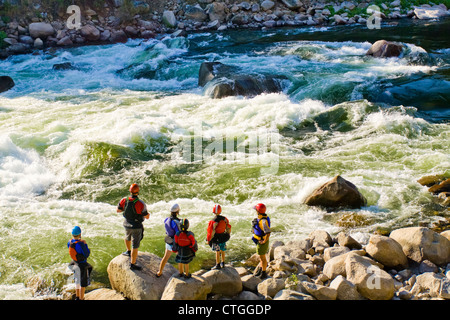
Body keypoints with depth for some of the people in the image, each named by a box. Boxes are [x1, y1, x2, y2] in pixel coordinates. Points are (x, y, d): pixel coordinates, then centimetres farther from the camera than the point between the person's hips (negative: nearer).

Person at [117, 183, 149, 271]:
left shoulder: (124, 200, -13)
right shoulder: (140, 203, -29)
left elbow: (118, 210, 3)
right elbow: (146, 216, -20)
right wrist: (148, 214, 4)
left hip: (126, 225, 6)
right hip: (136, 227, -6)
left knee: (127, 237, 36)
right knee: (135, 246, 6)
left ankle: (128, 251, 60)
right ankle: (132, 264, 14)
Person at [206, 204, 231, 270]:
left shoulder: (213, 221, -23)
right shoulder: (224, 219, -7)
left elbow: (211, 232, -18)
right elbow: (228, 228, 6)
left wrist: (208, 240, -5)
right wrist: (226, 236, 21)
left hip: (216, 239, -5)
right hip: (223, 238, 5)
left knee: (217, 252, 6)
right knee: (223, 251, 18)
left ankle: (218, 265, 14)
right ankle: (223, 263, 28)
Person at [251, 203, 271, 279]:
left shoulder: (263, 221, -30)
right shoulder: (261, 218, 2)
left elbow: (268, 233, -35)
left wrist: (264, 241, -24)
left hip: (262, 242, -10)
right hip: (259, 240, 10)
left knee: (262, 257, 4)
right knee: (261, 256, 22)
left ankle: (264, 274, 17)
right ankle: (260, 270, 37)